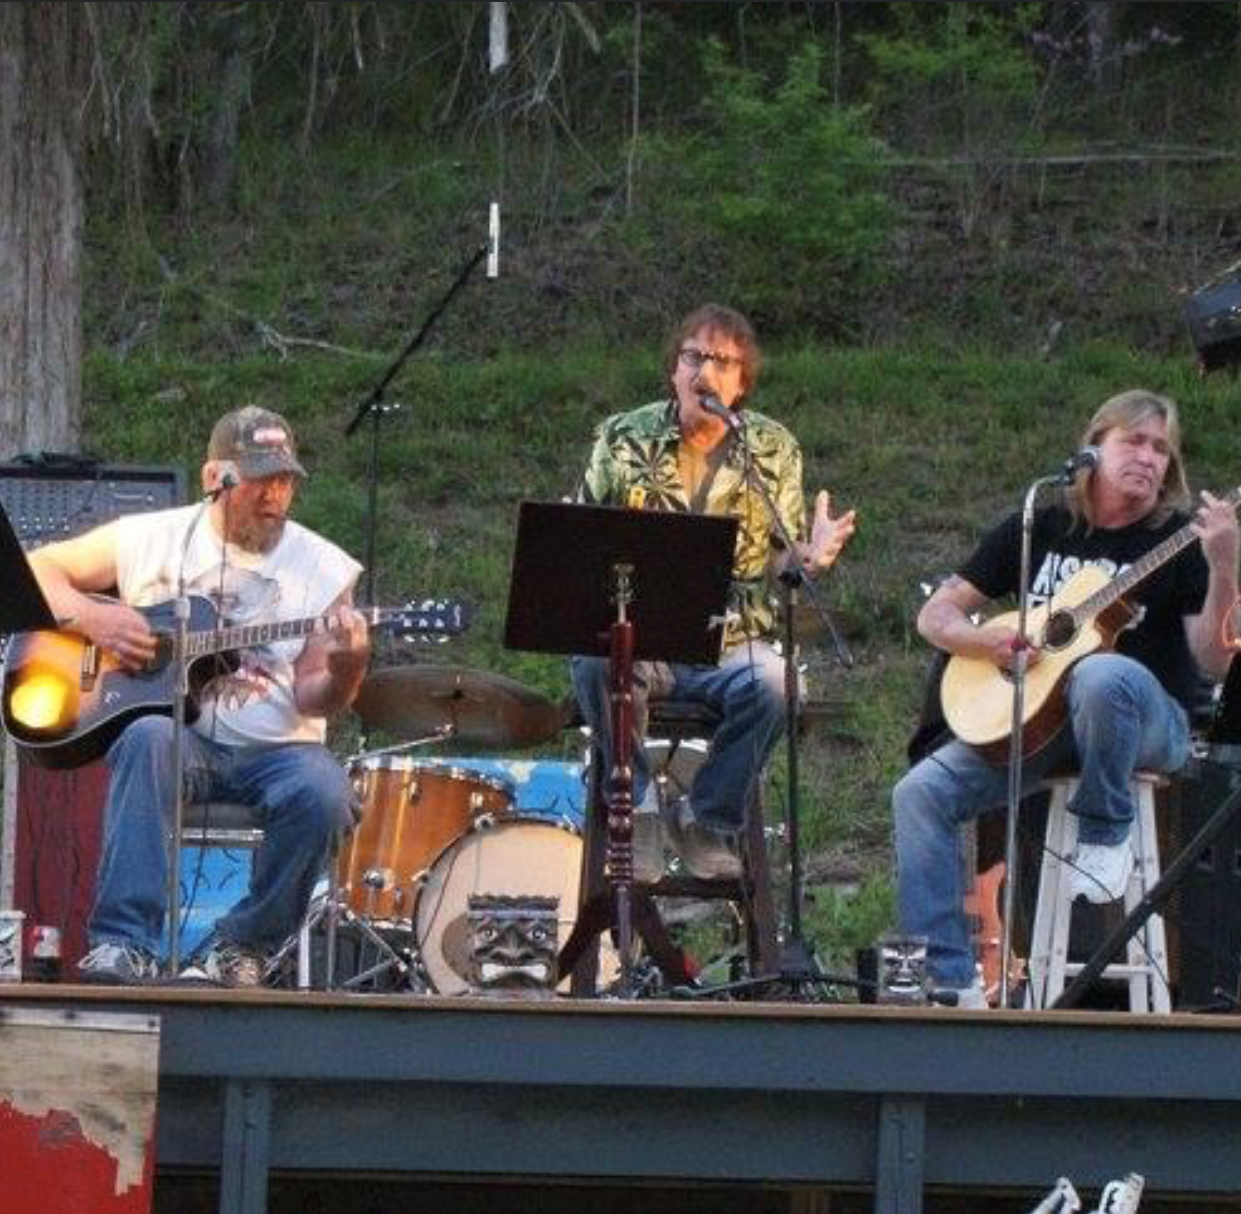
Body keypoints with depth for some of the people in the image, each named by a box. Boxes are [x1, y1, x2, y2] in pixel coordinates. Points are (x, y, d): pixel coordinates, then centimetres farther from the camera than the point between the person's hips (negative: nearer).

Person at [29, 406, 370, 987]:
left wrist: (344, 669, -25)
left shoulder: (322, 568, 6)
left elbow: (313, 699, -1)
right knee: (150, 738, -36)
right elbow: (34, 570, 9)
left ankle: (241, 948, -11)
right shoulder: (148, 540, 6)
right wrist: (93, 618, -9)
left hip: (276, 746, 1)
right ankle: (124, 946, -39)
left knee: (322, 792, -32)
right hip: (180, 736, -1)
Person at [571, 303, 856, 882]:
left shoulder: (774, 451, 8)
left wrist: (809, 556, -15)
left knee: (772, 681, -33)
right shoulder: (624, 441, 5)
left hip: (731, 642, 1)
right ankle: (638, 807, -16)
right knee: (596, 661, -36)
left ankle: (707, 819, -11)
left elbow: (777, 561, 9)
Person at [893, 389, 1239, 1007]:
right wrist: (986, 641, -8)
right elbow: (935, 615, 14)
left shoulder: (1179, 540, 0)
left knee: (1101, 676, -40)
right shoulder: (1035, 530, 10)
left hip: (1150, 720, -4)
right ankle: (947, 980, -17)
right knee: (922, 791, -17)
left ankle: (1106, 834, -17)